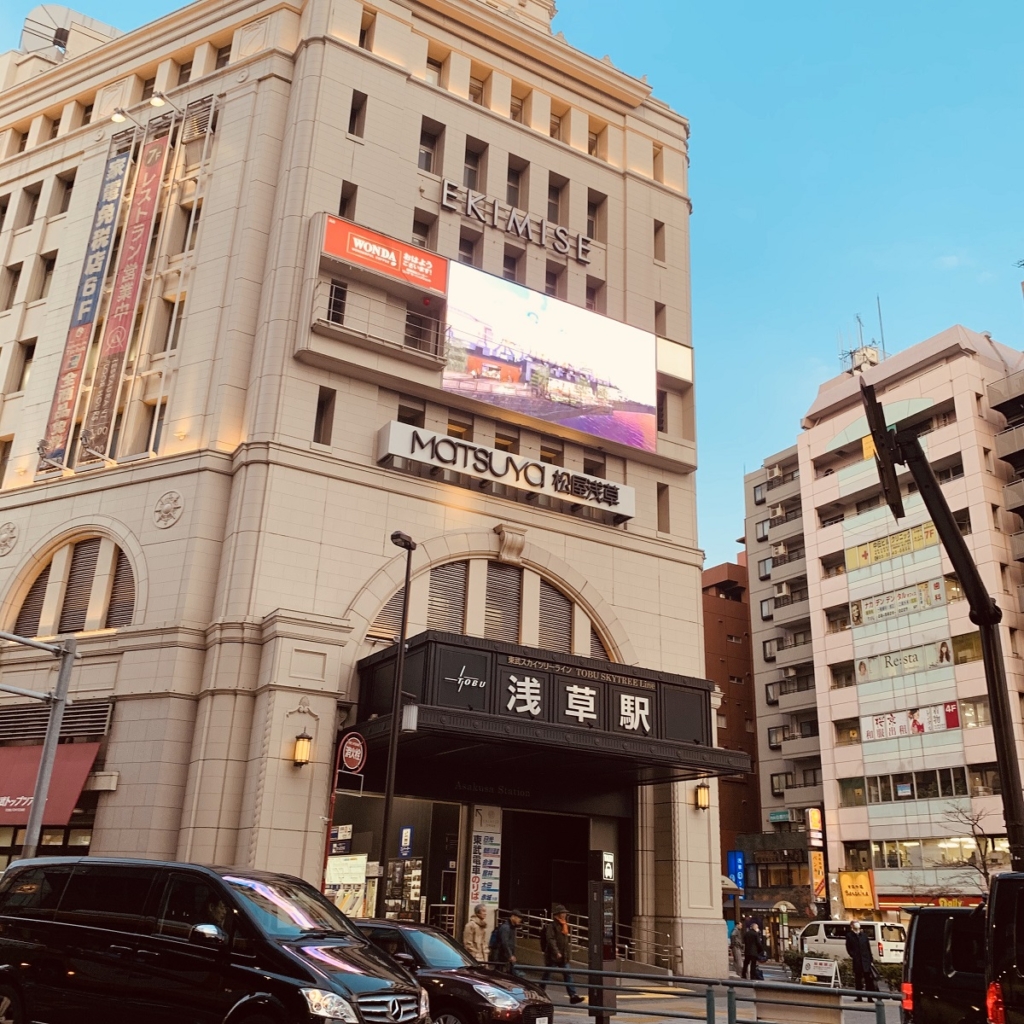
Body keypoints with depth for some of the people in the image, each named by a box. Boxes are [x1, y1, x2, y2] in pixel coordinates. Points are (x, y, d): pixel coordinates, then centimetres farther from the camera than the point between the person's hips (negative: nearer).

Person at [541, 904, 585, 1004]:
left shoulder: (563, 925, 14)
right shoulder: (550, 926, -13)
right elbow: (551, 940, -23)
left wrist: (568, 951, 19)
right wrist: (556, 952, -30)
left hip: (563, 956, 7)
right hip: (552, 956, -7)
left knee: (567, 974, -3)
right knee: (547, 975, 5)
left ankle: (573, 995, -8)